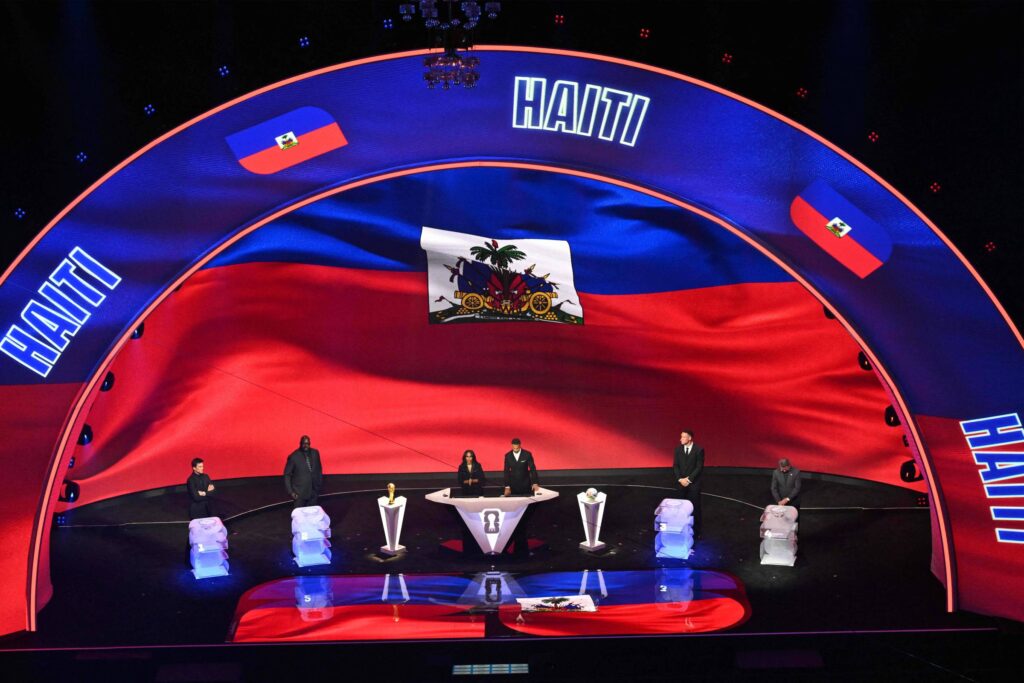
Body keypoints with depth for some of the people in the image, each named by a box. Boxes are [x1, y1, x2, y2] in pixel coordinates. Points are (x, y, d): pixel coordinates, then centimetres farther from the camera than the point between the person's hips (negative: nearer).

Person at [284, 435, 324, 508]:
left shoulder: (315, 453, 2)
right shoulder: (293, 457, -11)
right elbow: (287, 475, -6)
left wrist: (319, 485, 12)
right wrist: (290, 492, -10)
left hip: (313, 492, 4)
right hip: (299, 493, -4)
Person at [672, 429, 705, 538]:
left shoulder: (699, 450, -6)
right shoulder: (678, 449, 5)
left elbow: (699, 467, -8)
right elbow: (675, 466, 5)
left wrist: (689, 479, -12)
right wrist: (680, 479, -7)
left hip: (694, 484, -3)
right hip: (681, 483, 3)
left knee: (695, 507, -1)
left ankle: (697, 531, 7)